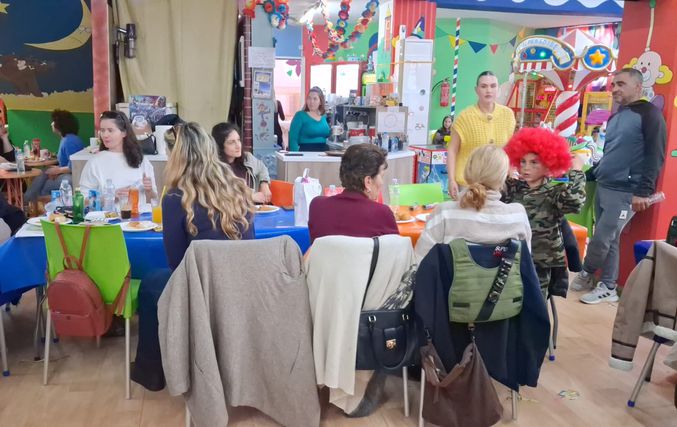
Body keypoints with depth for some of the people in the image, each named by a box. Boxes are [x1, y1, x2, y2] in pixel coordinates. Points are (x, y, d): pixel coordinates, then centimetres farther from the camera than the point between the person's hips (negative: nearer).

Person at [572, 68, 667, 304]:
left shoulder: (649, 113, -8)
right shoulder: (615, 117, 17)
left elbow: (655, 155, -14)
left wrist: (644, 191, -19)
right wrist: (591, 173, 18)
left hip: (625, 192, -8)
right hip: (603, 187, 8)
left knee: (602, 239, -6)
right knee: (608, 240, 11)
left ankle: (586, 274, 17)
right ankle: (608, 287, 19)